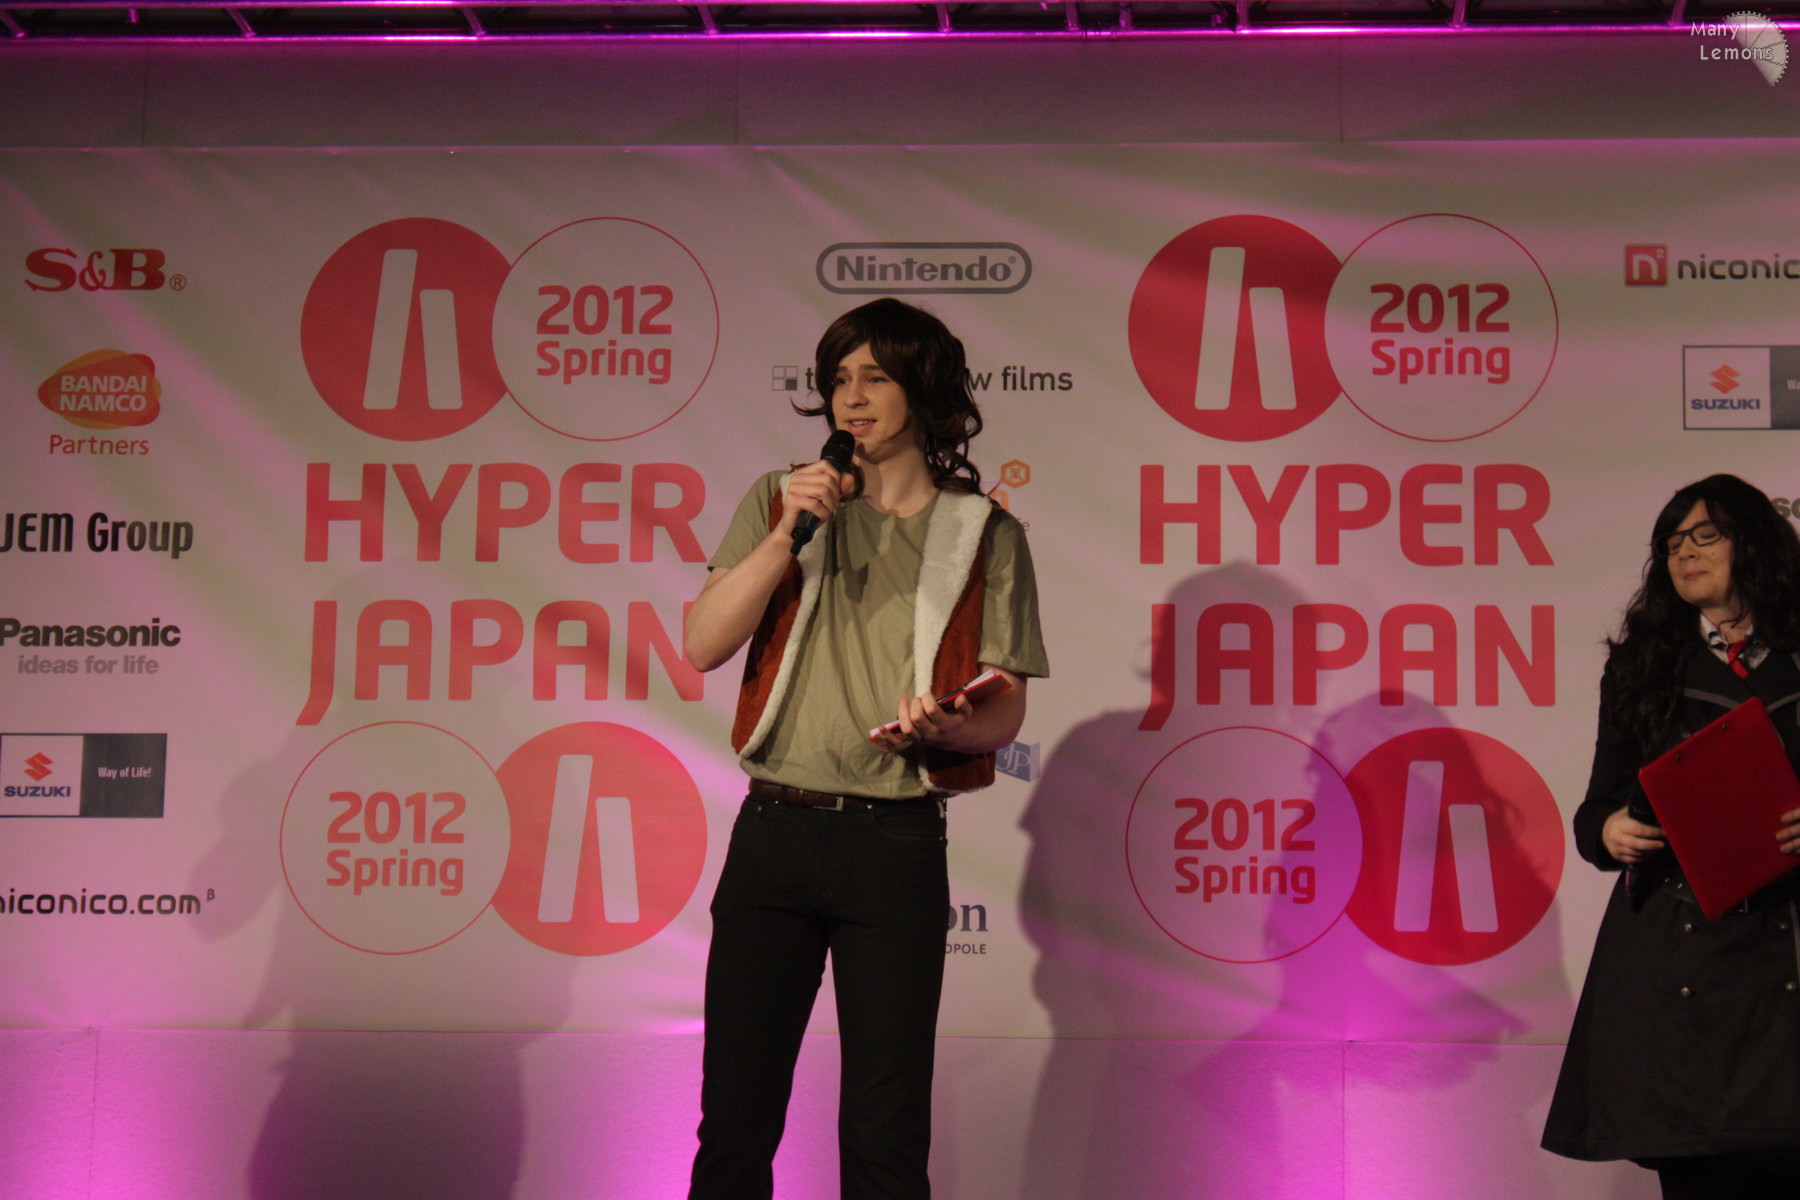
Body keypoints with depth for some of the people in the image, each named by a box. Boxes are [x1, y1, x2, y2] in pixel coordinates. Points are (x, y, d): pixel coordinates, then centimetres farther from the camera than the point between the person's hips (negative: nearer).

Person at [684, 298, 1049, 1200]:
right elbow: (704, 644, 0)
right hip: (773, 831, 2)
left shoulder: (986, 536, 5)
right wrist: (789, 534, -10)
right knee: (734, 1118, 4)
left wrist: (942, 728, -19)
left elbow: (1003, 714, 4)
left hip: (896, 844, -1)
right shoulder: (780, 502, 10)